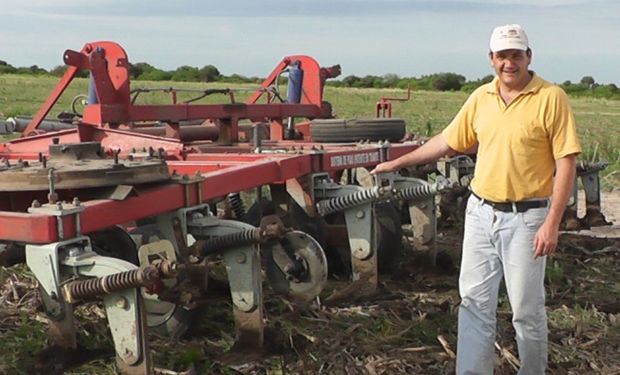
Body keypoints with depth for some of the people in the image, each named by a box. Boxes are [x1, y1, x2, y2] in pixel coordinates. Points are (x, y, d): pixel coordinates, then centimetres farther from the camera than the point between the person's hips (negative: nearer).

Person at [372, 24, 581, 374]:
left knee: (527, 309, 6)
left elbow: (566, 163, -12)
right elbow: (447, 141, 16)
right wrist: (398, 162, 18)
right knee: (474, 302, 9)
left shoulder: (551, 98, -10)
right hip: (481, 213, 5)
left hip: (526, 217, -5)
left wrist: (552, 223, -17)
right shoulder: (481, 97, 6)